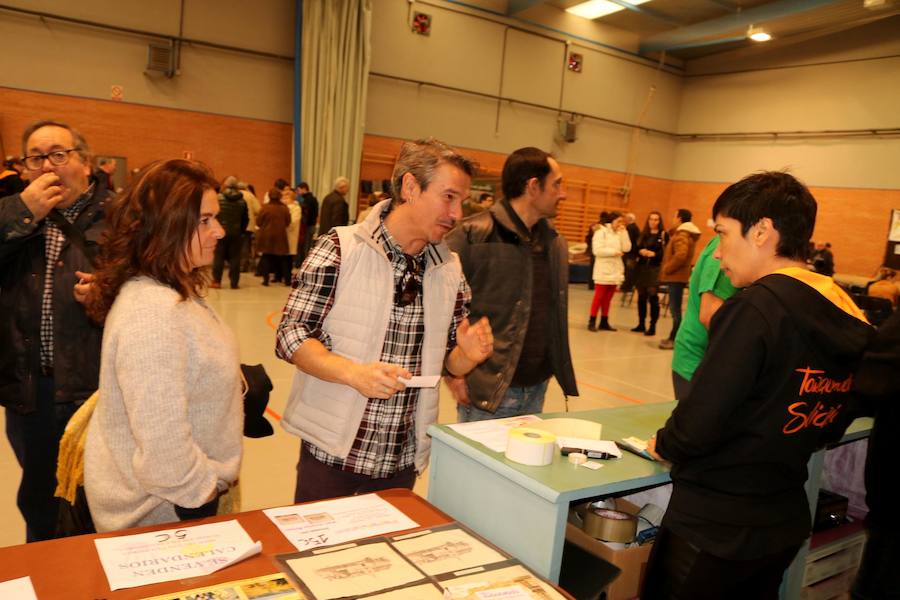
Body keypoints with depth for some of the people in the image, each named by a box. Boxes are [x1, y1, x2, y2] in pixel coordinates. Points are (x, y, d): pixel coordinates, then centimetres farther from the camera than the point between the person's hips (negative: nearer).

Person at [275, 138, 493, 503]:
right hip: (333, 450, -4)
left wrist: (468, 354, -12)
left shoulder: (451, 270, 3)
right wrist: (353, 372, -28)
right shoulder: (340, 249, -12)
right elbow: (291, 336, -12)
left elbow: (449, 363, 10)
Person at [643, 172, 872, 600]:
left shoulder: (755, 309, -24)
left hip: (715, 528, -7)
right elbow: (830, 426, 11)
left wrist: (663, 445, -4)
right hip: (785, 523, 7)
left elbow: (695, 428, -24)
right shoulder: (850, 319, 0)